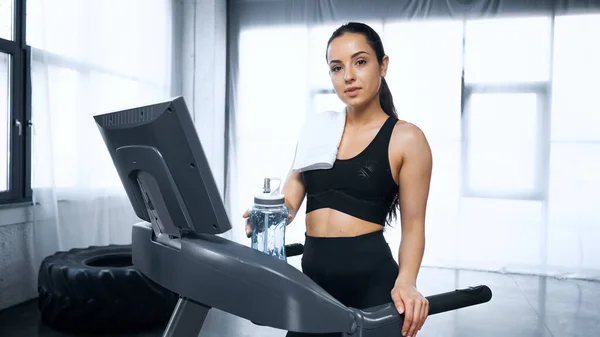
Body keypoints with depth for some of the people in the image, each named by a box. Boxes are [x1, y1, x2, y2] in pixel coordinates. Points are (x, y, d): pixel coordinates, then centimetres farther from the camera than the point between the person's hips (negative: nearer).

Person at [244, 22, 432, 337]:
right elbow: (288, 202, 3)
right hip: (314, 276, 4)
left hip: (371, 278, -4)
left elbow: (413, 226, -5)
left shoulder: (406, 139, -5)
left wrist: (405, 282, -21)